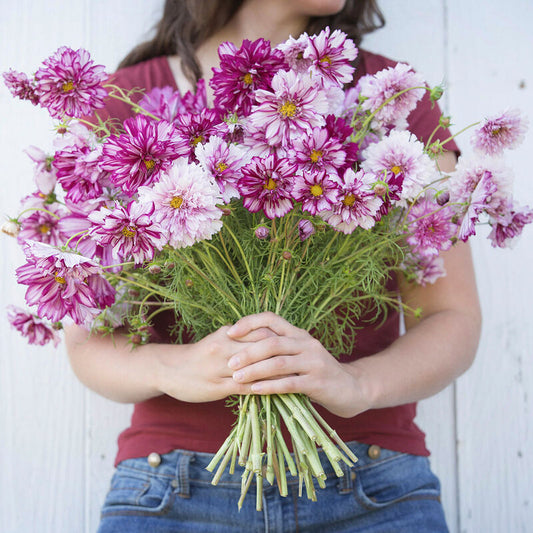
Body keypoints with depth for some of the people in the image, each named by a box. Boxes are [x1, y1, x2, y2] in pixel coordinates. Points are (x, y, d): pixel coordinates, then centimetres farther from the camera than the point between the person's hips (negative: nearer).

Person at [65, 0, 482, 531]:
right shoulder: (129, 100, 3)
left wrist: (355, 383, -22)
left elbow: (454, 321, -1)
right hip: (175, 488, 0)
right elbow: (89, 337, 1)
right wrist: (174, 368, -22)